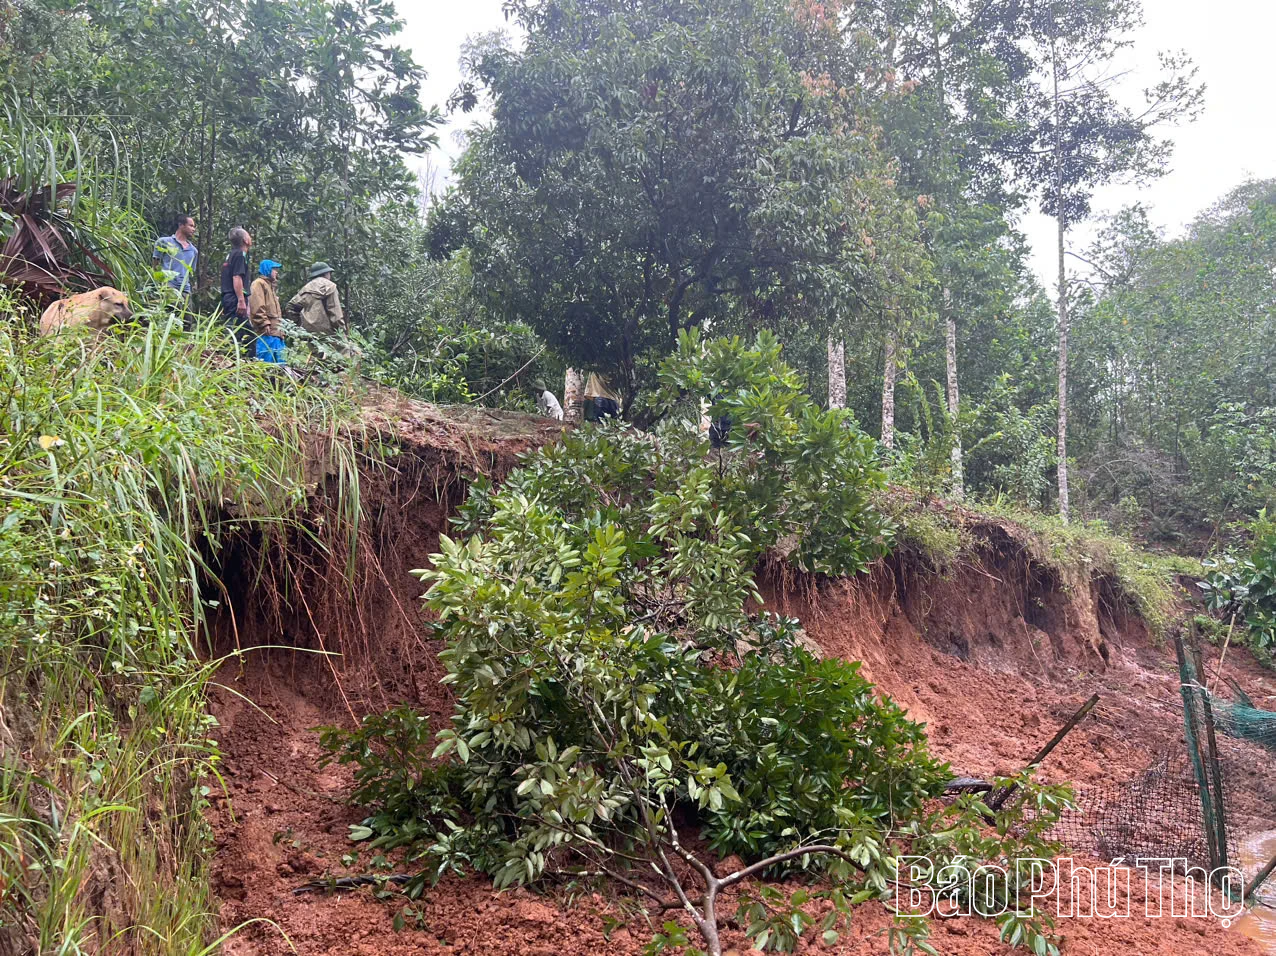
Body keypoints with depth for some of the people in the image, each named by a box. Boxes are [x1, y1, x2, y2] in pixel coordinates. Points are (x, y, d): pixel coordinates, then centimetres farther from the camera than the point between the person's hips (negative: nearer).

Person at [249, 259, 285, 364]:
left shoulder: (270, 285, 29)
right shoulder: (259, 283, -1)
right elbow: (257, 307, -14)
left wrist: (280, 326, 22)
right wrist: (265, 323, -20)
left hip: (275, 331, 10)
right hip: (267, 332, -10)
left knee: (279, 362, 5)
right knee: (266, 360, -15)